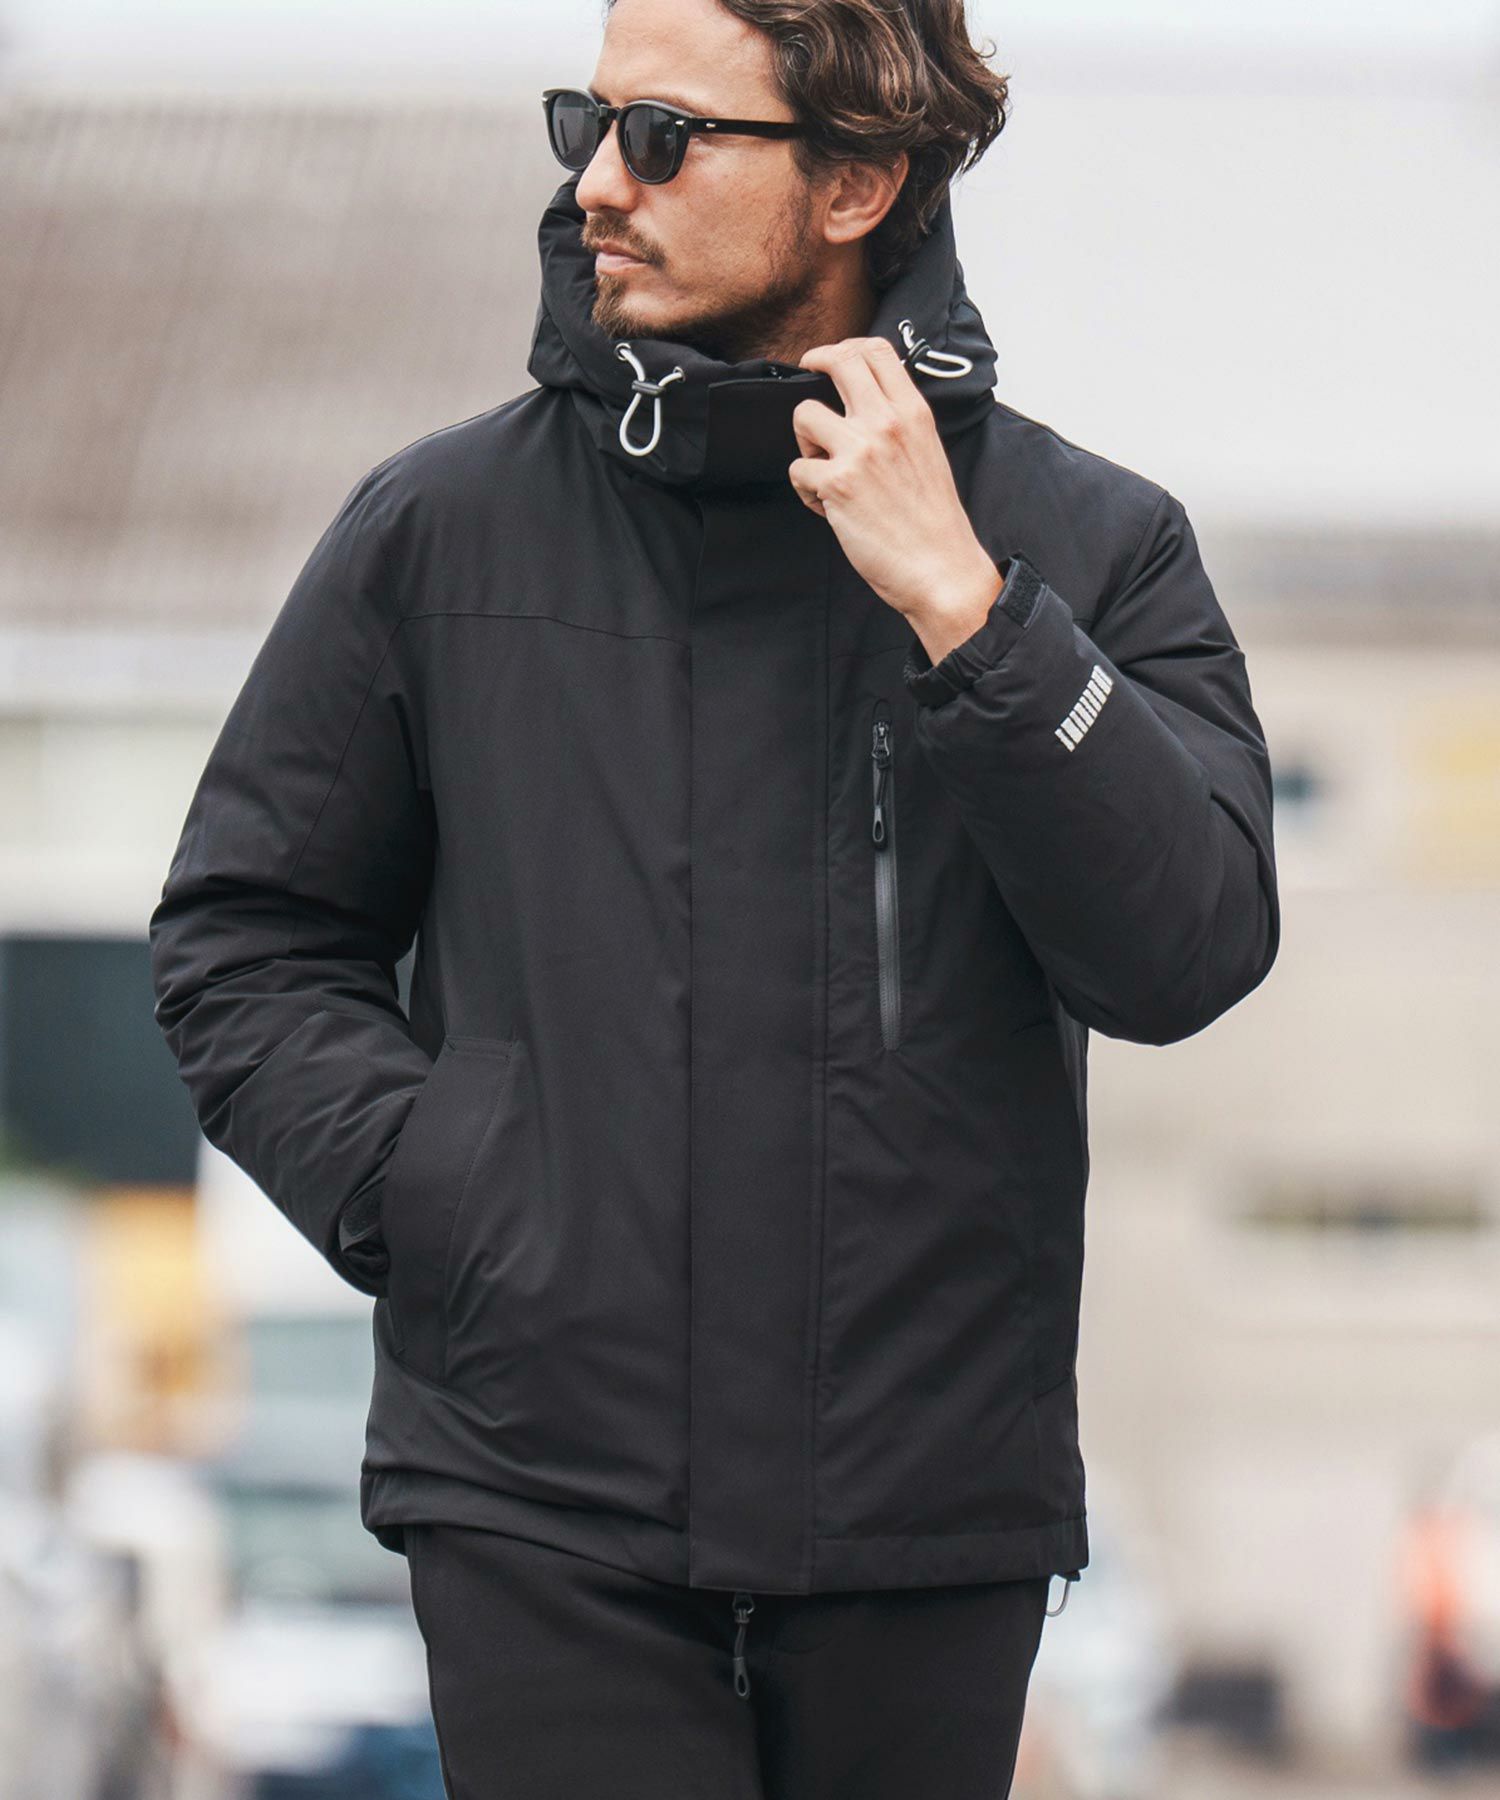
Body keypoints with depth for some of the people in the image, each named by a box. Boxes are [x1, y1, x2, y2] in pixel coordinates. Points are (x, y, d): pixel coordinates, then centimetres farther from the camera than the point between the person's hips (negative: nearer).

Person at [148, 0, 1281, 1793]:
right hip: (544, 1509, -1)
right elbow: (240, 936, 12)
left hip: (933, 1517, 1)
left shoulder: (1091, 545, 4)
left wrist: (960, 609, -14)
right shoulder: (444, 529, 5)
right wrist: (418, 1181, -4)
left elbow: (1192, 954, -8)